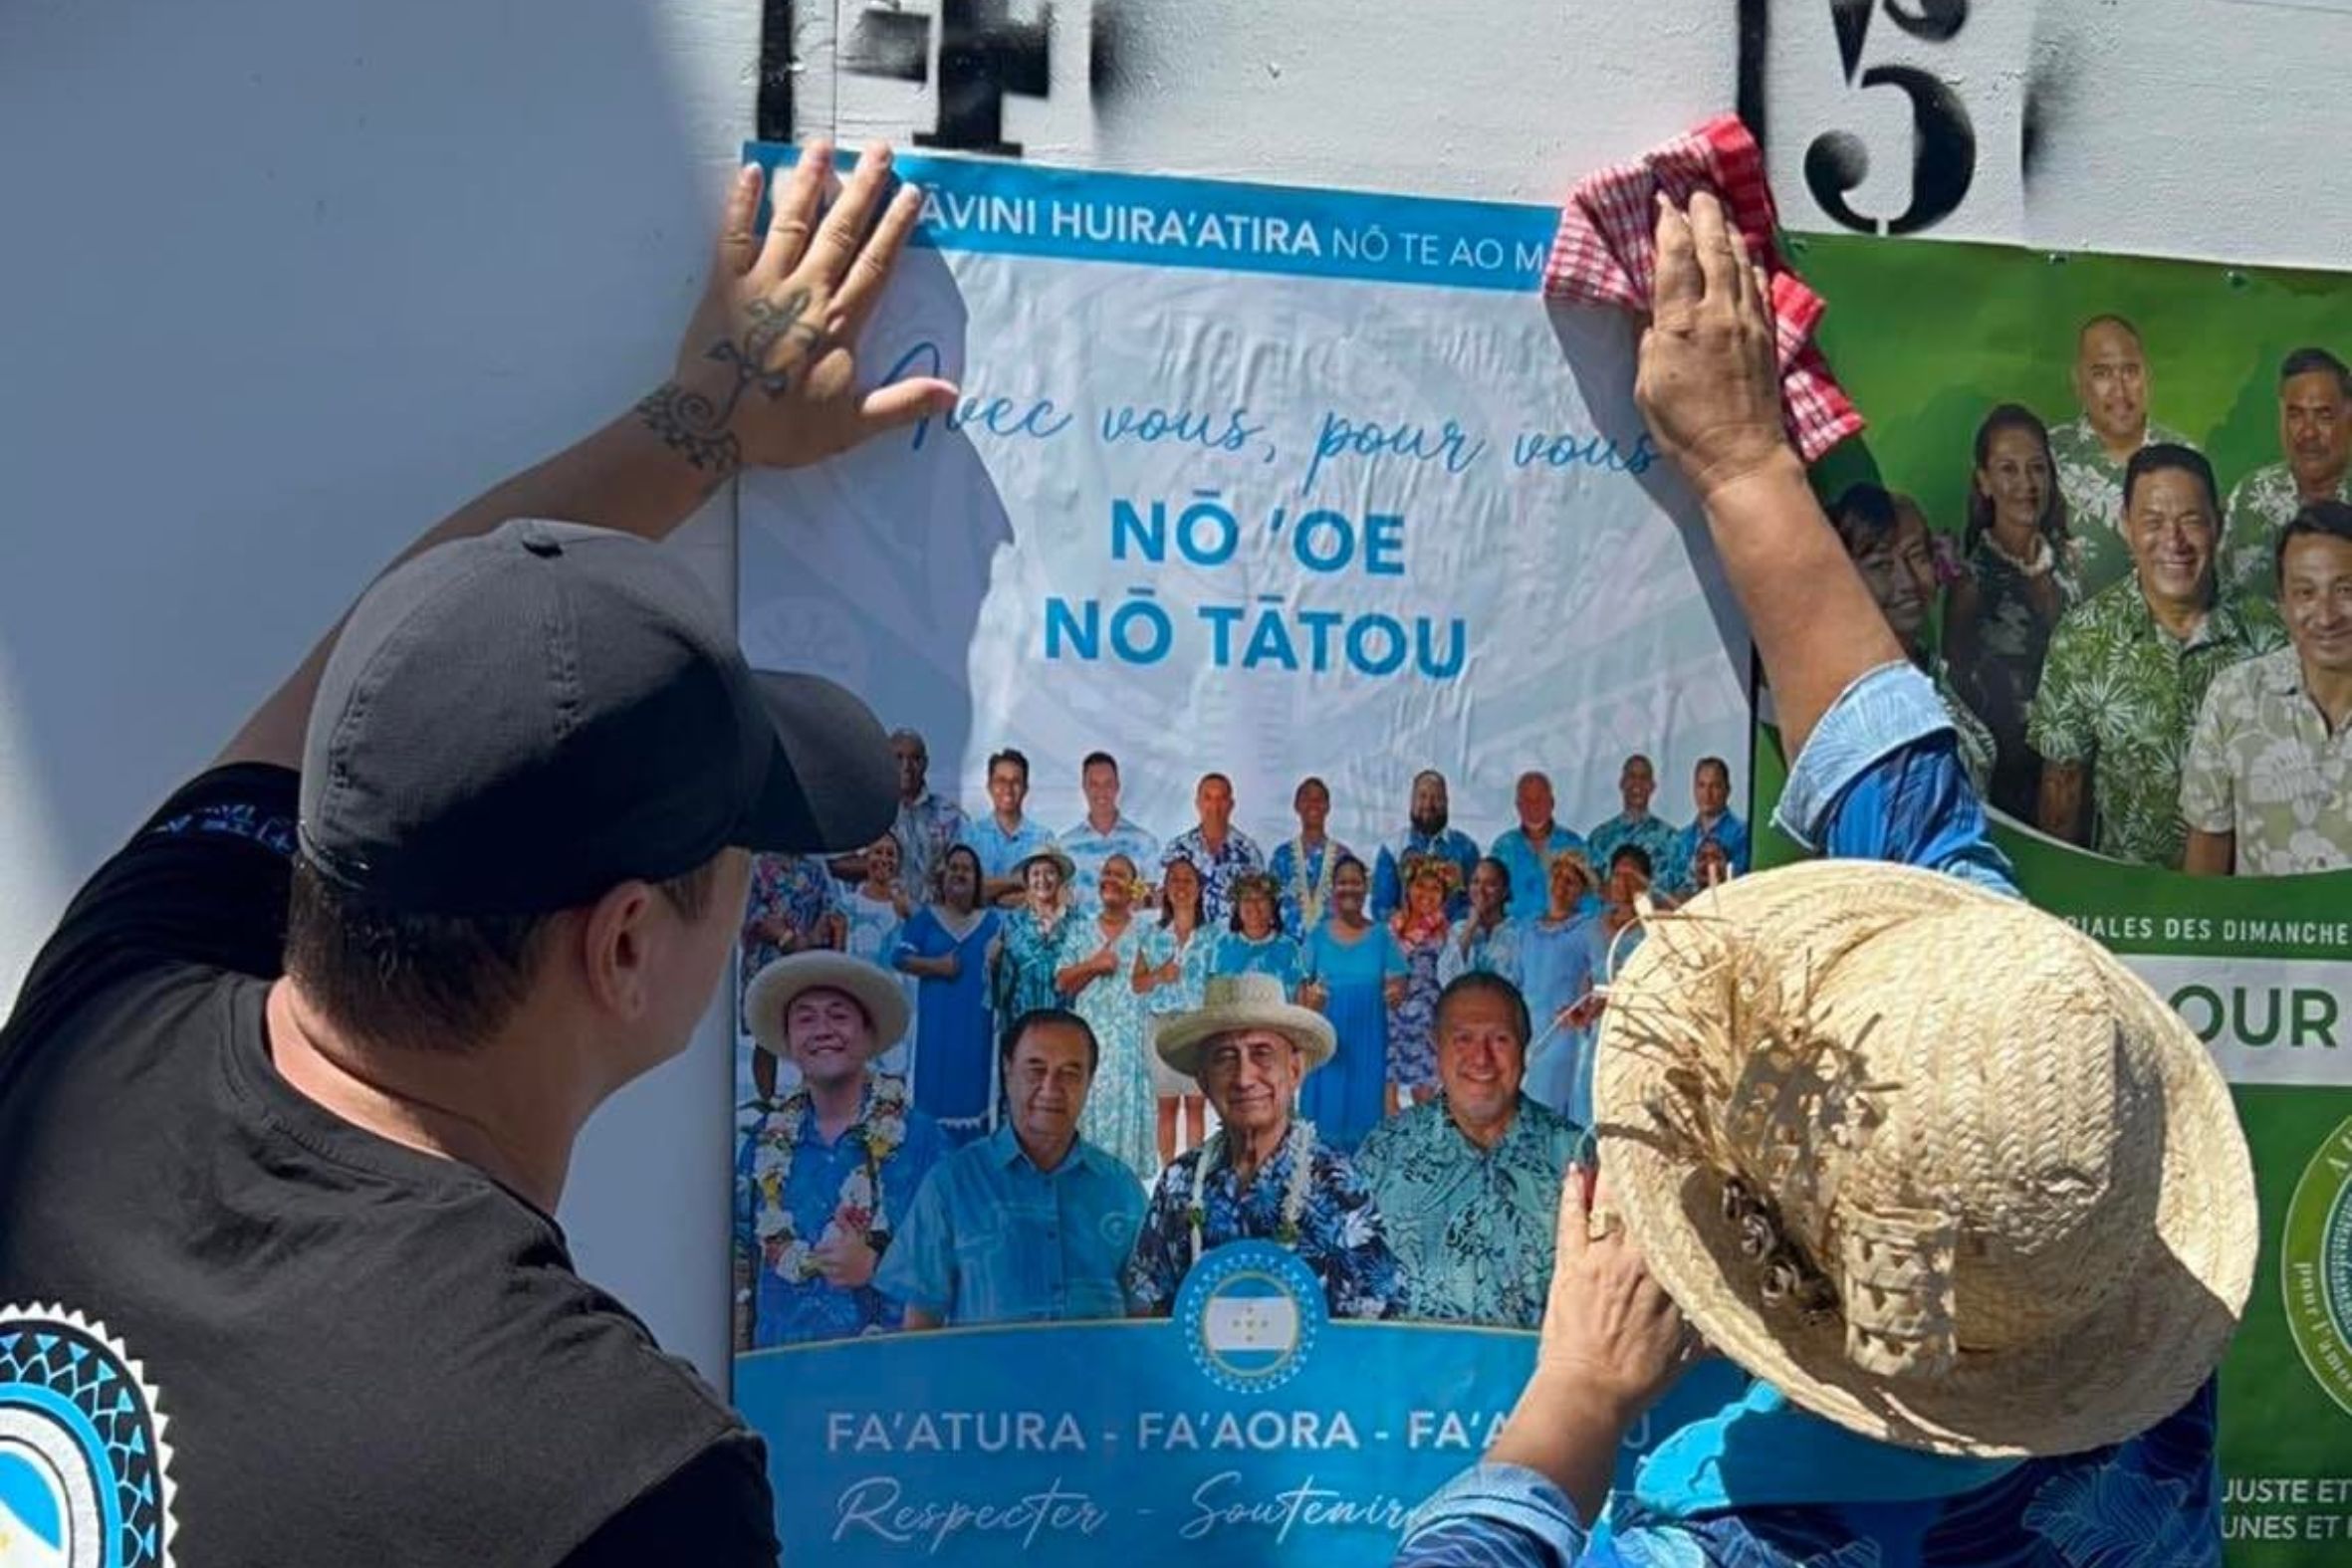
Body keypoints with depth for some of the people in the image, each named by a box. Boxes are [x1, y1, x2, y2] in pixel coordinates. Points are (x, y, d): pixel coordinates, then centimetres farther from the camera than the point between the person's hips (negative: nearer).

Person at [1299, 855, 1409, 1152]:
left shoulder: (1382, 935, 4)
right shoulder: (1317, 936, 5)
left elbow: (1397, 986, 2)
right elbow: (1302, 988, 4)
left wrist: (1395, 993, -20)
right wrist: (1309, 999, -18)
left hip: (1369, 1042, 0)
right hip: (1326, 1040, 0)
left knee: (1364, 1114, 0)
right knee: (1325, 1114, 0)